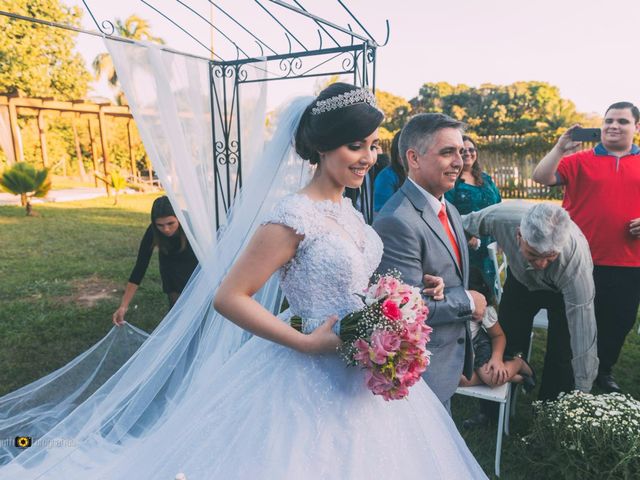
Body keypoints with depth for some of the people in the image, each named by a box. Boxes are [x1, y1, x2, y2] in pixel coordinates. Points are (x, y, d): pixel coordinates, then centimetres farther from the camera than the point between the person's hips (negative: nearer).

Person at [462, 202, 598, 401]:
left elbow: (583, 332, -36)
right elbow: (462, 224, -15)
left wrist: (582, 391, -30)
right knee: (506, 343, 4)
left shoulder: (576, 256, -42)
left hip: (562, 290, -2)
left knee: (561, 358, -8)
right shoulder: (500, 217, -39)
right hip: (520, 281, 2)